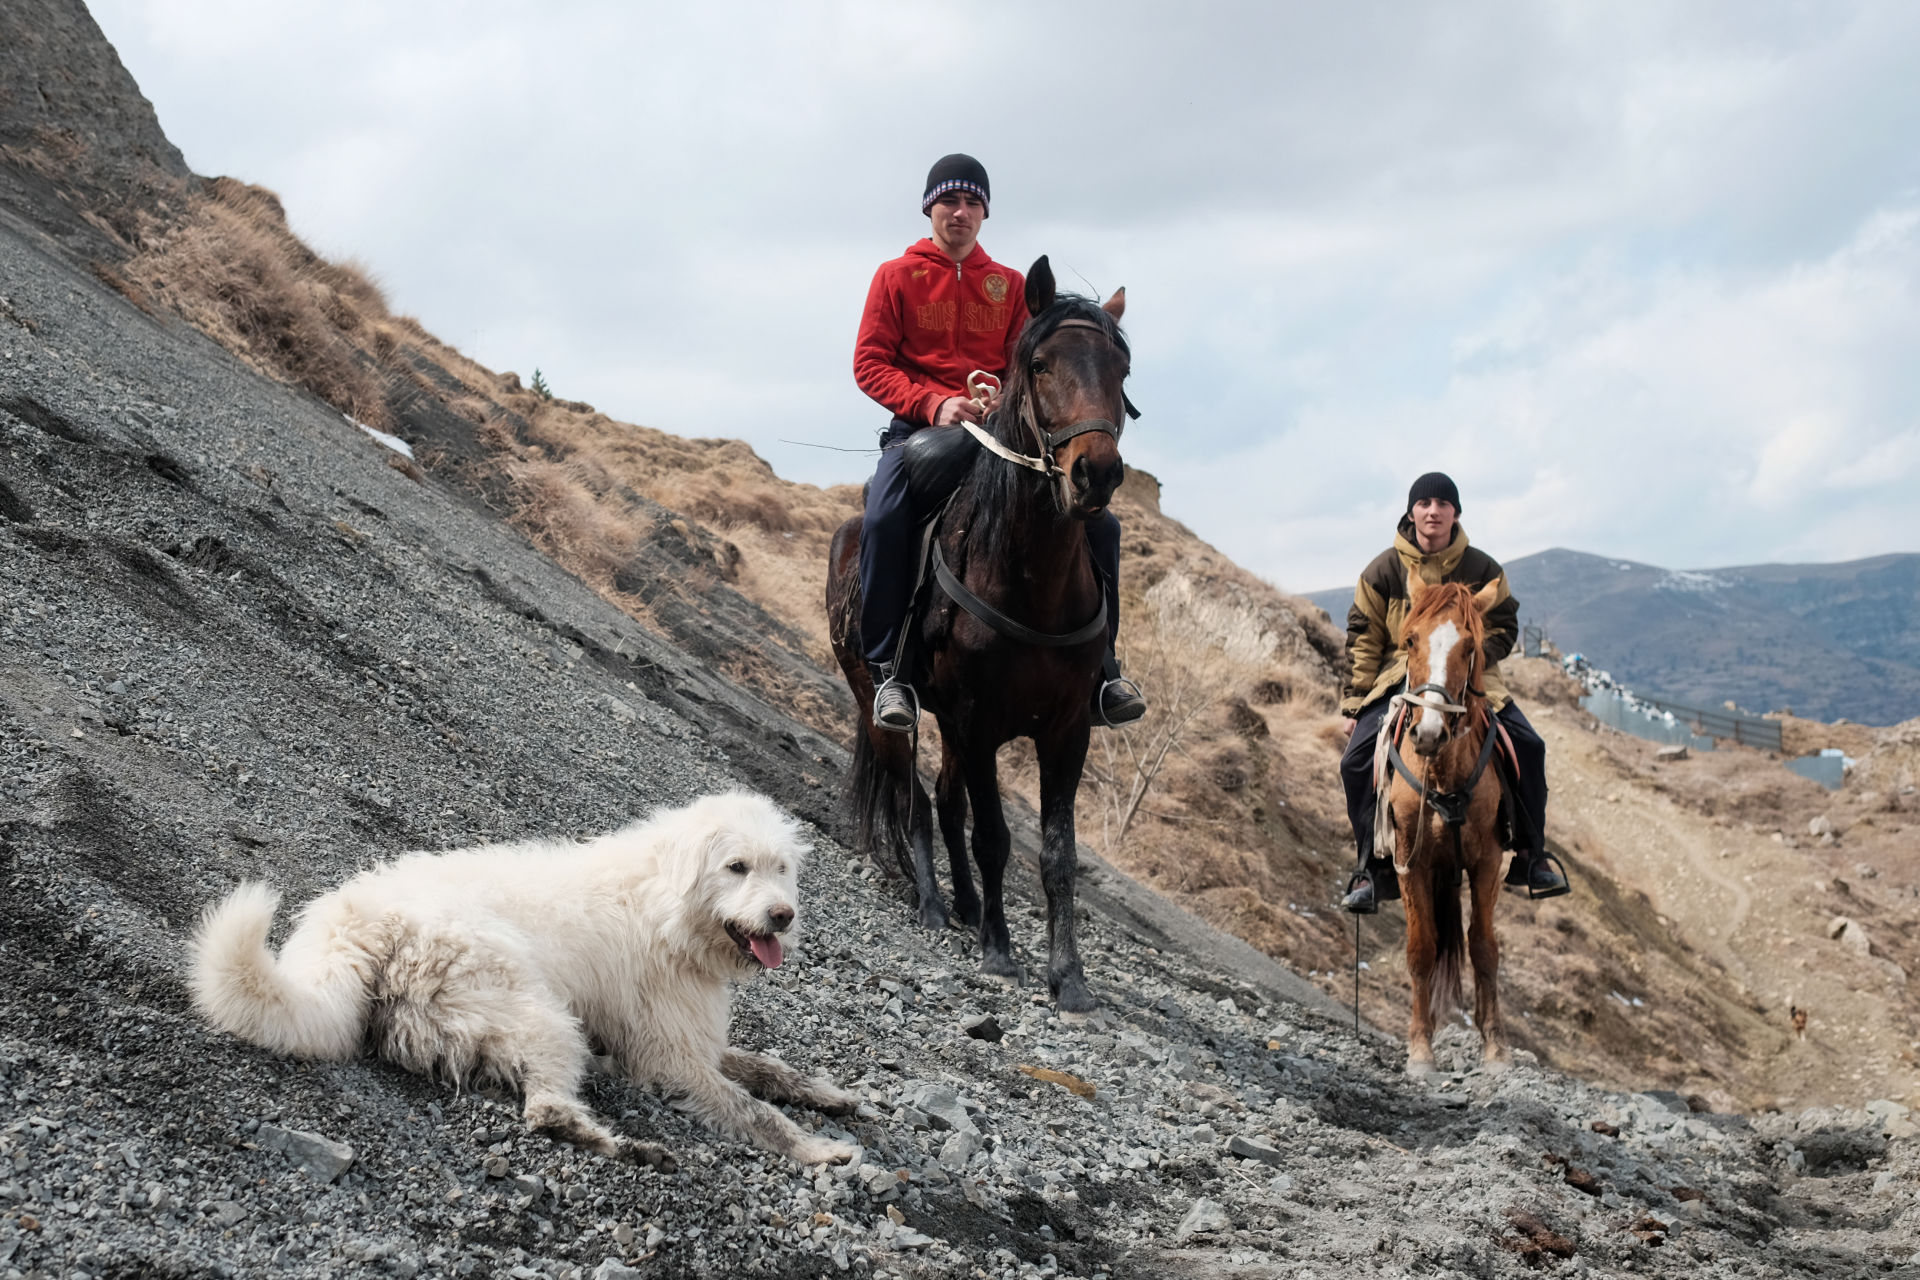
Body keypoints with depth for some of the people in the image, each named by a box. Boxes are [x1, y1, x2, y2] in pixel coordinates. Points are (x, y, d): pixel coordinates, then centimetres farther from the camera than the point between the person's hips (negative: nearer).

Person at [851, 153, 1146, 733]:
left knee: (1098, 521, -13)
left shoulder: (1010, 285, 16)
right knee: (884, 520, -34)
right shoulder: (895, 277, 8)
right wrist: (932, 403, -16)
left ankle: (1099, 666, -4)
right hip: (919, 426, -3)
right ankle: (889, 669, -23)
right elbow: (869, 362, 0)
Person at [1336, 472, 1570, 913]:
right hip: (1397, 679, -1)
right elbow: (1362, 641, 3)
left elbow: (1504, 628, 7)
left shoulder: (1483, 570, 2)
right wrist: (1354, 703, -3)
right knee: (1357, 758, -21)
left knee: (1526, 746, -16)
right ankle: (1374, 867, -8)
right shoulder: (1383, 571, 0)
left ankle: (1530, 856, 0)